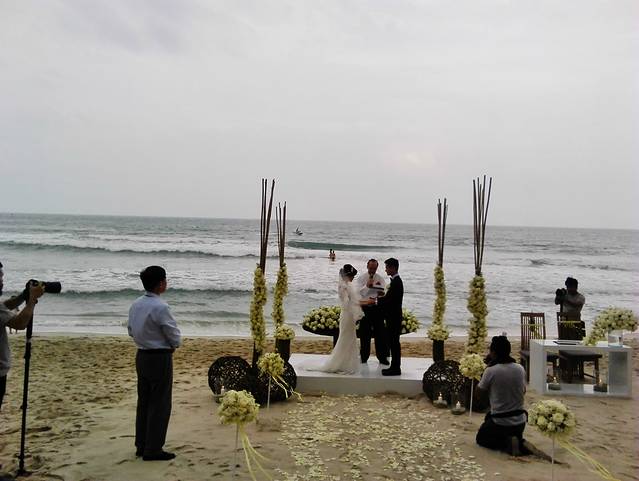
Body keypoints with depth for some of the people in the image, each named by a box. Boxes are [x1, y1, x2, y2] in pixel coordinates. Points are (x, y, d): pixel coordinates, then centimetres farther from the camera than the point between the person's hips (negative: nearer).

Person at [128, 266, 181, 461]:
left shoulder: (136, 304, 3)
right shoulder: (160, 307, -22)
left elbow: (131, 331, 15)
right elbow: (175, 338, -15)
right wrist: (172, 344, 5)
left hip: (142, 356, 8)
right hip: (160, 359, -8)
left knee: (144, 401, 17)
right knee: (160, 405, 3)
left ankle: (141, 445, 27)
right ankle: (153, 450, 9)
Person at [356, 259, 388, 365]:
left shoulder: (380, 279, 4)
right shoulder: (361, 279, 3)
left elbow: (383, 292, -9)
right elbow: (359, 292, -8)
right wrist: (367, 286, -22)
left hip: (377, 308, 0)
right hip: (365, 308, 0)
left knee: (380, 333, 1)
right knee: (364, 333, 7)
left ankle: (382, 357, 10)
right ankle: (364, 357, 19)